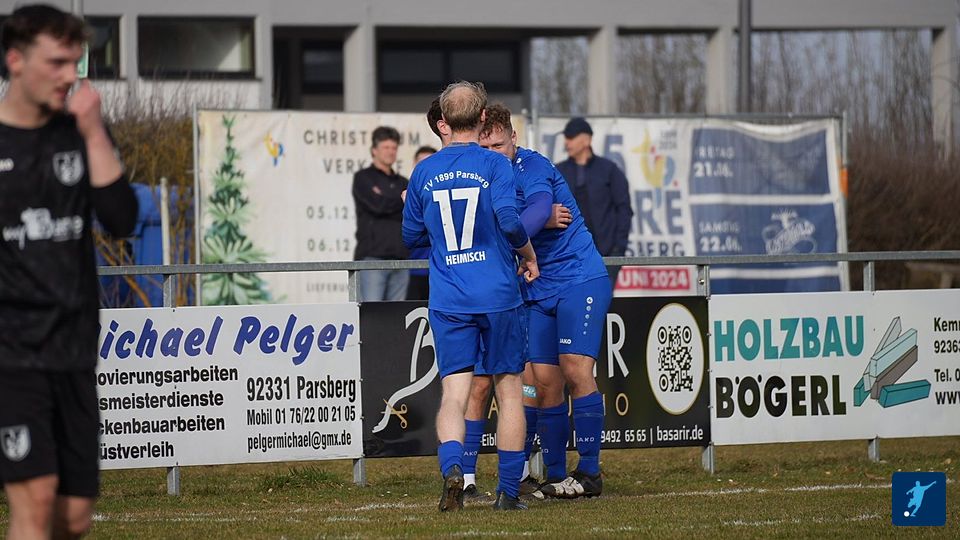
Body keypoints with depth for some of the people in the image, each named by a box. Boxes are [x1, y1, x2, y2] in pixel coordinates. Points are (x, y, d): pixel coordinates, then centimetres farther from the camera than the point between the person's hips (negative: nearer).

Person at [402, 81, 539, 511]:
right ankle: (508, 491, 9)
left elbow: (412, 236, 14)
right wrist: (529, 256, 1)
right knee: (508, 389, 9)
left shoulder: (424, 172, 6)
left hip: (448, 302, 2)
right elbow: (509, 220, -17)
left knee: (454, 391, -2)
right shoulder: (494, 164, -5)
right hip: (498, 297, -2)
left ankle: (451, 467, -28)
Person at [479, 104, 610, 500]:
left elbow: (537, 212, -34)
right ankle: (555, 476, 6)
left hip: (580, 279, -7)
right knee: (545, 381, 1)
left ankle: (590, 472, -10)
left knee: (576, 371, -14)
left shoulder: (533, 167, -16)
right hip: (537, 291, 7)